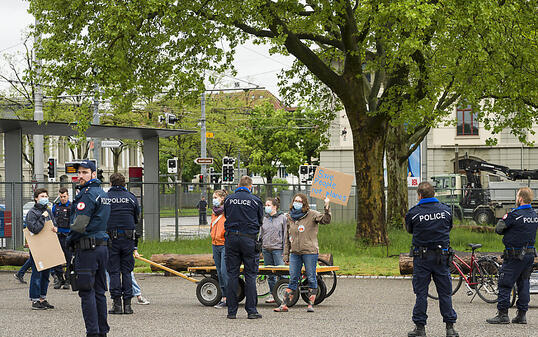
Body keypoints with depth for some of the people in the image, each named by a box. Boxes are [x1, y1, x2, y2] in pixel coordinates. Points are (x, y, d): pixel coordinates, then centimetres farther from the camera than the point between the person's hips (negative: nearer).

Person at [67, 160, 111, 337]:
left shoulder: (87, 194, -13)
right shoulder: (102, 193, 16)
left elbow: (79, 225, -19)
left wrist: (69, 240, -2)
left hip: (87, 249, -9)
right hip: (103, 246, 9)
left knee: (87, 292, -7)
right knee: (99, 291, 13)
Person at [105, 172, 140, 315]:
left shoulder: (105, 197, -3)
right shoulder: (131, 197, 3)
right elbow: (137, 218, 10)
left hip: (111, 238, -2)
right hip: (128, 238, 2)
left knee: (114, 271, 3)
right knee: (127, 271, 8)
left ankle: (116, 303, -1)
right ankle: (127, 303, 5)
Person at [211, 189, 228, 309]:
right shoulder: (214, 213, 16)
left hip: (225, 245, -8)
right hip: (215, 245, 8)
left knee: (224, 271, -13)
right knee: (219, 273, 8)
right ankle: (224, 298, 12)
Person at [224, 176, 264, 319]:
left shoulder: (228, 199, 5)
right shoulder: (256, 201, 0)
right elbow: (260, 221, 9)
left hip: (231, 238, 2)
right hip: (249, 239, -2)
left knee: (232, 274, 5)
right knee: (250, 275, 2)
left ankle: (231, 311, 4)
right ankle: (251, 310, 0)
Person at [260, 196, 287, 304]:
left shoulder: (282, 218, 0)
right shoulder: (265, 219, 13)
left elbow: (285, 234, -1)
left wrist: (285, 251, -6)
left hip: (278, 249, -5)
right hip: (266, 249, 5)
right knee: (270, 274, 8)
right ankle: (273, 295, 14)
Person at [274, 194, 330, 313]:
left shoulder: (312, 215, -2)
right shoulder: (289, 217, 13)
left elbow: (325, 220, -15)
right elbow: (287, 237, 19)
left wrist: (327, 208, -32)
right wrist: (286, 254, 17)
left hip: (310, 251, -4)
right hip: (295, 253, 4)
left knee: (311, 279, 0)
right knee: (293, 279, 5)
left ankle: (311, 304, 7)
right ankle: (284, 305, 4)